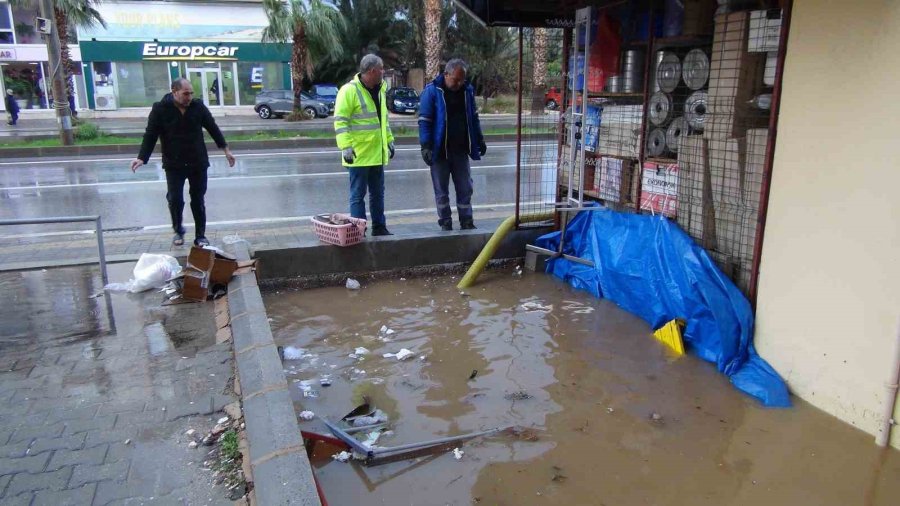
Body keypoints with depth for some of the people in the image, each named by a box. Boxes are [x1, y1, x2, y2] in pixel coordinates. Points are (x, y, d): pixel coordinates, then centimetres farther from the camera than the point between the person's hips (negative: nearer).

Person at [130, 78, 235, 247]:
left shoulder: (198, 106, -4)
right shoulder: (160, 109, -9)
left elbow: (213, 129, 6)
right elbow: (150, 135, -7)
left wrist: (226, 150, 7)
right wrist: (142, 158, -18)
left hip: (198, 163, 1)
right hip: (174, 164, -1)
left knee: (198, 200, 7)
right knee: (175, 199, -1)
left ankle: (200, 236, 17)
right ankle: (178, 231, 23)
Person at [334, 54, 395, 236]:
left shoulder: (379, 90, 12)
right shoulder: (349, 90, -13)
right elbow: (340, 120, -17)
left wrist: (389, 140, 19)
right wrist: (346, 146, -23)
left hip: (378, 153, 8)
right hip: (359, 154, -8)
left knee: (378, 193, 14)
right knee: (358, 195, 0)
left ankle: (379, 227, 24)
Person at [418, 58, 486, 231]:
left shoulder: (467, 90, 5)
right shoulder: (432, 91, -9)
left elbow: (473, 117, 16)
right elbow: (424, 121, -10)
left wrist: (479, 140, 15)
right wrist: (426, 147, -16)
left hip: (461, 150, 4)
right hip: (440, 151, -4)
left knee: (465, 189, 8)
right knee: (441, 191, 6)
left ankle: (467, 223, 18)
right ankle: (445, 224, 17)